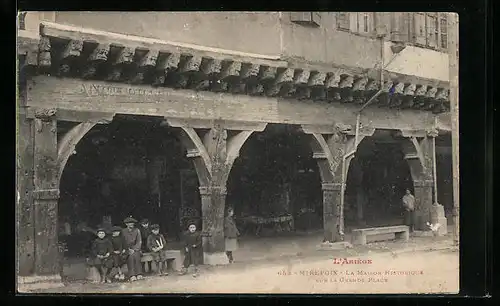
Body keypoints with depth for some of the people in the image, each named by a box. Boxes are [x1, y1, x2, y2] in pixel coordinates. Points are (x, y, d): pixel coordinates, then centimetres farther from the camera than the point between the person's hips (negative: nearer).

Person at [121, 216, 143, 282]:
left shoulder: (137, 230, 5)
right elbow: (123, 243, 2)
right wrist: (128, 250, -12)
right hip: (127, 250, 0)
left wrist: (134, 249, -14)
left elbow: (139, 242, 0)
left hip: (136, 249, 1)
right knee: (130, 256, -31)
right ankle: (132, 276, -37)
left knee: (136, 255, -31)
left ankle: (139, 274, -34)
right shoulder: (123, 232, 3)